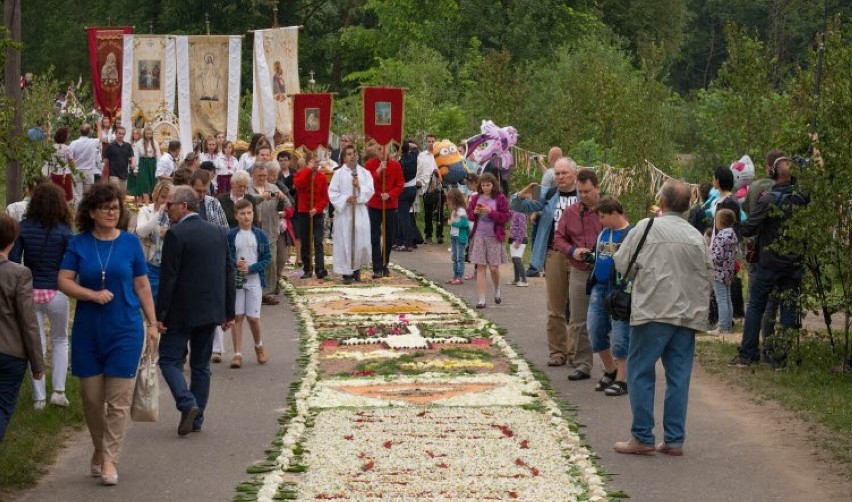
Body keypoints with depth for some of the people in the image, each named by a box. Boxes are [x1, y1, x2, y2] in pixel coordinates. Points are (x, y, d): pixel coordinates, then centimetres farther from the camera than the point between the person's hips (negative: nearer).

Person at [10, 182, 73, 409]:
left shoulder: (24, 227, -3)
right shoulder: (63, 231, -9)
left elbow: (14, 260, -4)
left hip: (30, 292, 2)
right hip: (56, 293, -1)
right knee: (60, 341, 19)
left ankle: (39, 397, 11)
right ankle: (58, 390, 9)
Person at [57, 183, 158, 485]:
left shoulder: (130, 243, 1)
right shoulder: (79, 244, 2)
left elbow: (142, 286, 6)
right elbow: (64, 281, -2)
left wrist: (152, 324, 4)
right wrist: (93, 295, -18)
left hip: (125, 330, -1)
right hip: (88, 331, 1)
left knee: (119, 400, -3)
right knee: (91, 397, 7)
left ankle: (109, 459, 2)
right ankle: (100, 448, 28)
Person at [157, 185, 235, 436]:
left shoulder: (176, 235, -14)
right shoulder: (218, 232, 8)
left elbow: (168, 278, -16)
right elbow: (229, 272, 10)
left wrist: (160, 315, -11)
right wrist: (229, 312, 15)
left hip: (182, 312, -6)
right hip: (211, 311, 7)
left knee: (170, 359, 3)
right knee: (201, 365, 13)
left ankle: (187, 403, -16)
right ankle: (196, 419, 16)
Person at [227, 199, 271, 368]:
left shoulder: (260, 235, 1)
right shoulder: (230, 235, 0)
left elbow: (267, 258, 1)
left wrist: (250, 269, -13)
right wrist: (235, 264, -17)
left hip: (254, 280, 0)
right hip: (235, 281, 0)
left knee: (253, 317, -1)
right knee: (237, 316, 0)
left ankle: (259, 346, 25)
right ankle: (237, 354, 5)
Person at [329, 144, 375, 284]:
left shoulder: (365, 173, 9)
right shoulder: (339, 173, 3)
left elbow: (370, 190, 1)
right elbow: (332, 192, -2)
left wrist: (360, 187, -17)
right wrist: (346, 199, -14)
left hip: (360, 212, 2)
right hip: (344, 212, -2)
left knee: (361, 242, 0)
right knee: (345, 242, -3)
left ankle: (357, 268, 21)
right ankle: (346, 272, 4)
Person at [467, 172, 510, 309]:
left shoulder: (501, 198, -3)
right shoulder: (476, 198, 6)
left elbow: (505, 217, -8)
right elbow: (469, 215, 12)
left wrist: (490, 212, -18)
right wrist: (475, 212, -10)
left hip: (494, 237, -2)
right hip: (479, 236, 2)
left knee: (494, 267, 1)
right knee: (480, 267, -1)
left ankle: (497, 291, 31)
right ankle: (481, 300, 0)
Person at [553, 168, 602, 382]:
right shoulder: (571, 212, 7)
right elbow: (558, 238, 11)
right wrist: (572, 251, -8)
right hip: (579, 273, 3)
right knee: (578, 322, 7)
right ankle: (582, 364, 15)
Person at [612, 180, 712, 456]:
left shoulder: (646, 228, -6)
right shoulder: (696, 237, 5)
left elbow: (621, 263, 0)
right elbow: (708, 276, 10)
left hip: (653, 311, -4)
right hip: (687, 315, 4)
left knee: (641, 373, 4)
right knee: (679, 377, 7)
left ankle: (642, 437, 2)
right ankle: (674, 440, 9)